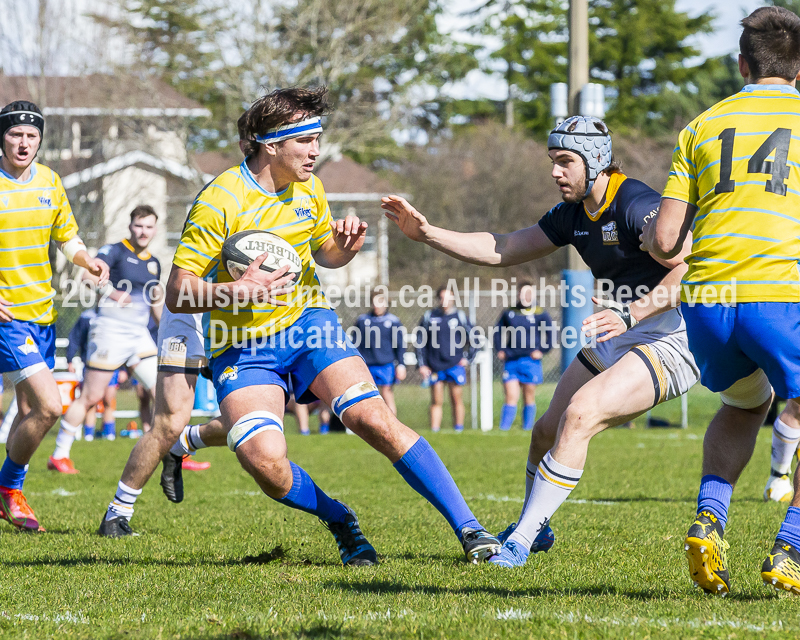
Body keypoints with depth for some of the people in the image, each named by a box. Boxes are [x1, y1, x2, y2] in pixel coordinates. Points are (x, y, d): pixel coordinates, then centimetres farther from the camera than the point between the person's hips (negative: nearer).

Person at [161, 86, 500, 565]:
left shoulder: (309, 189, 2)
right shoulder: (219, 202, -18)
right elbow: (178, 295, -17)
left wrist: (346, 247, -4)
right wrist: (239, 290, -34)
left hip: (308, 323, 3)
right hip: (243, 349, -3)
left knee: (373, 418, -19)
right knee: (264, 462, -24)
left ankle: (468, 528, -14)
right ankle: (339, 520, 5)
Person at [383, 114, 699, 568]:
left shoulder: (635, 205, -19)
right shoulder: (574, 214, 8)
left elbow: (691, 268, -27)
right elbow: (504, 250, 13)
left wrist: (631, 314, -33)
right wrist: (427, 233, 6)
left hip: (668, 339, -9)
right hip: (618, 340, 9)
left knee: (579, 415, -25)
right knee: (548, 430, 10)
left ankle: (521, 542, -20)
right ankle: (537, 530, 36)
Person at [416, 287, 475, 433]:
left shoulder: (460, 316, 3)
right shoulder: (429, 316, 5)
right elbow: (421, 342, 9)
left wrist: (467, 358, 6)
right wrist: (421, 365, 3)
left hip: (455, 365, -1)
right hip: (435, 367, 1)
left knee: (456, 399, 0)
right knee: (436, 401, 1)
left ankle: (458, 428, 8)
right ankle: (434, 431, 3)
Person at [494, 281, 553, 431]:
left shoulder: (540, 314, 2)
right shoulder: (509, 313, 10)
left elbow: (551, 335, 5)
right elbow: (498, 331, 22)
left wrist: (541, 351, -5)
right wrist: (499, 350, 10)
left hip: (530, 361, -2)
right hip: (511, 361, 2)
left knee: (529, 398, 4)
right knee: (511, 397, -6)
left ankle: (527, 427, 11)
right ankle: (503, 428, -7)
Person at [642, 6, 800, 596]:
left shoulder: (703, 126, 16)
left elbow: (665, 241, 9)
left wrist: (648, 232, 32)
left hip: (706, 302, 4)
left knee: (742, 407, 30)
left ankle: (709, 518, 8)